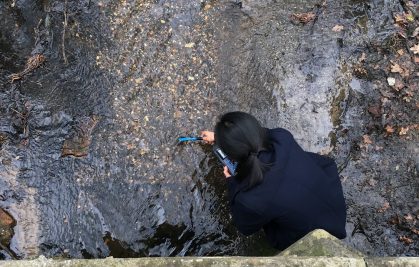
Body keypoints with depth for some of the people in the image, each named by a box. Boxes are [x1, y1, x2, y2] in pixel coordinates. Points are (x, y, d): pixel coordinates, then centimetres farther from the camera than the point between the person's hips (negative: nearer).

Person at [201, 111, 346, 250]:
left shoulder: (250, 200, -35)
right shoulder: (282, 137, -25)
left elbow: (245, 227, -8)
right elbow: (250, 136, 1)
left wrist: (232, 182, 1)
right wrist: (218, 136, 16)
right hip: (336, 204, 4)